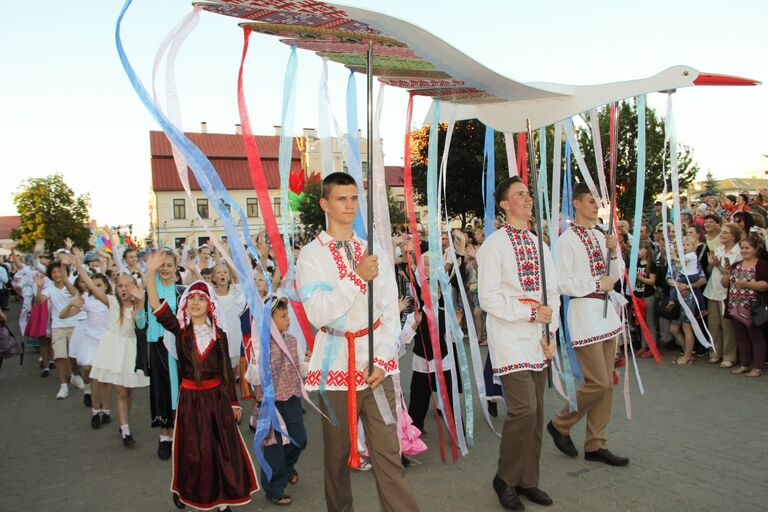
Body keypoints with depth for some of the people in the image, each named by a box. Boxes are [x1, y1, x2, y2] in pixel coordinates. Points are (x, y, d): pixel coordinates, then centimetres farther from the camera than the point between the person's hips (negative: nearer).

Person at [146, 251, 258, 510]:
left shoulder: (219, 335, 1)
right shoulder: (180, 330, -2)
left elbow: (227, 371, 5)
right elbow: (158, 307, -17)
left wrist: (233, 402, 7)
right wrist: (151, 273, -28)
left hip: (216, 397, 1)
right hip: (190, 397, -1)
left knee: (223, 448, 3)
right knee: (192, 450, 9)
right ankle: (185, 491, 35)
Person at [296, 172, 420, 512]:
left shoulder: (374, 252, 8)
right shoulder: (311, 255, -2)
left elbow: (391, 312, 5)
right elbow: (317, 313, -14)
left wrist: (382, 361, -5)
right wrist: (357, 277, -19)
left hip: (377, 366, 2)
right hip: (337, 365, -2)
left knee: (388, 452, 0)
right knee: (338, 453, 12)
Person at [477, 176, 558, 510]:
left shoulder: (539, 244, 14)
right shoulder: (494, 245, -7)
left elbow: (552, 293, 14)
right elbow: (488, 298, -13)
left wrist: (550, 333, 2)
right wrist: (532, 312, -14)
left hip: (538, 341, 7)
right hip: (510, 340, -7)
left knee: (535, 412, 10)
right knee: (523, 410, -13)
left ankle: (527, 480, 24)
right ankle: (505, 479, 8)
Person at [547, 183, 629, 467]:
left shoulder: (600, 237, 13)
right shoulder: (567, 240, -10)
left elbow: (615, 277, 18)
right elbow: (562, 284, -16)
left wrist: (613, 252, 2)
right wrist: (597, 284, -10)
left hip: (606, 311, 8)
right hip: (583, 312, -8)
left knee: (606, 382, 9)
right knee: (598, 382, -9)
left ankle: (596, 445, 20)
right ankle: (560, 424, 15)